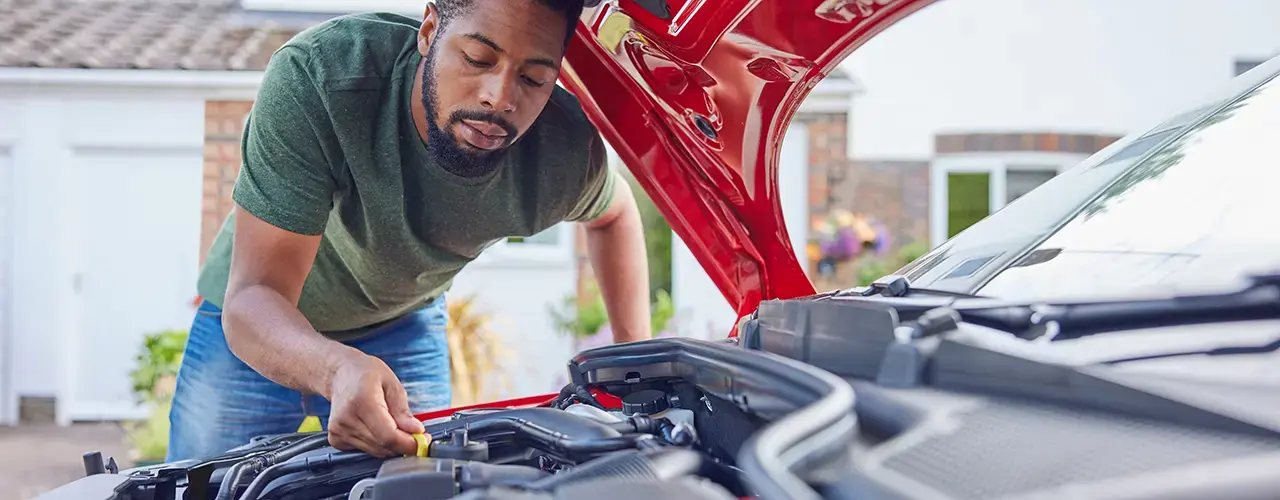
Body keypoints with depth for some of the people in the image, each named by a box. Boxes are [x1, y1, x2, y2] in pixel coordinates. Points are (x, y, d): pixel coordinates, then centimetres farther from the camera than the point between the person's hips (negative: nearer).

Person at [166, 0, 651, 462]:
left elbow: (614, 212, 0)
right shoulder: (312, 76, -38)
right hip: (255, 325, -2)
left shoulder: (567, 151, -27)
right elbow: (255, 294, -40)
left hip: (403, 325, 2)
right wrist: (337, 369, -60)